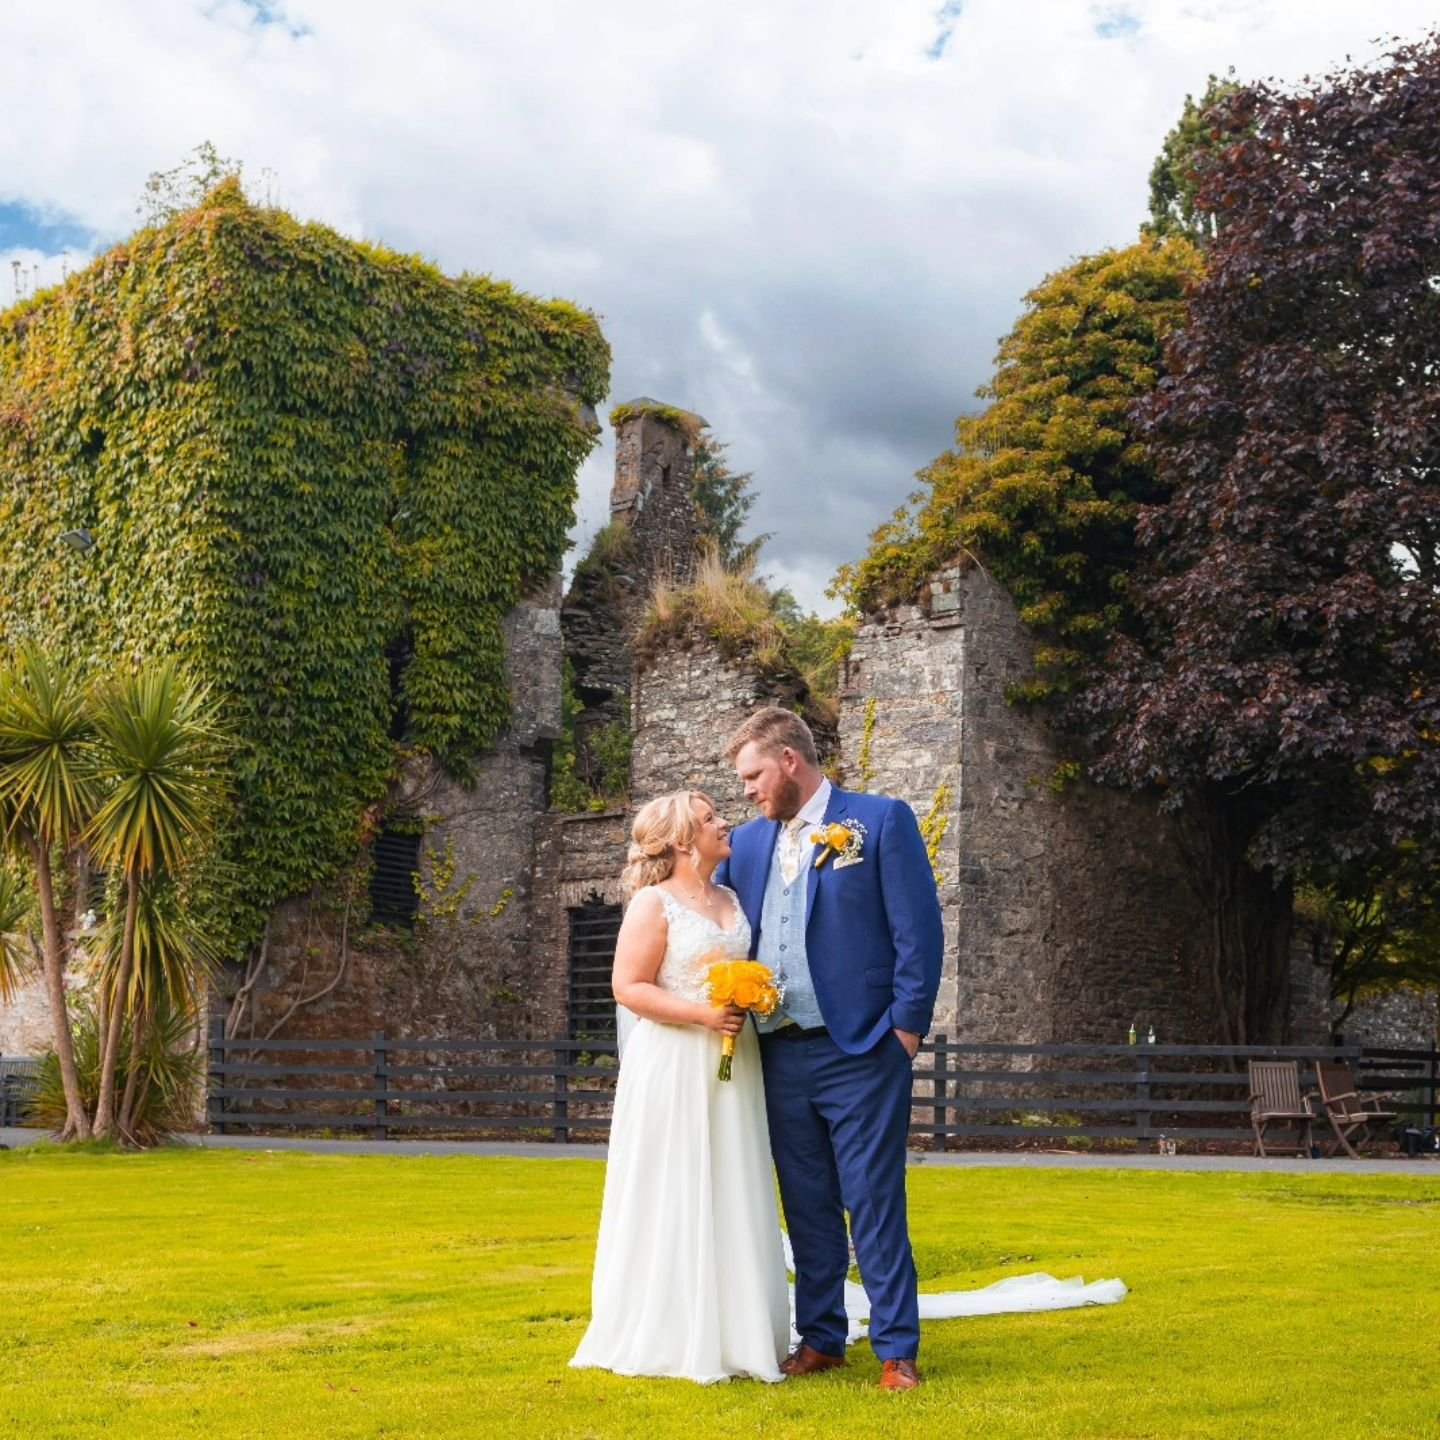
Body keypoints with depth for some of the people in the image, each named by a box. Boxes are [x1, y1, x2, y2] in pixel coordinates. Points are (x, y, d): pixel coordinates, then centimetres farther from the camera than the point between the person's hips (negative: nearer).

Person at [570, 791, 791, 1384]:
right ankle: (670, 1338, 6)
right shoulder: (654, 904, -8)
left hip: (731, 1067, 7)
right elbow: (628, 987, -12)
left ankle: (733, 1332, 15)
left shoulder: (730, 900, 13)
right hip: (674, 1067, -7)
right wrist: (701, 1014, -20)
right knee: (673, 1200, -2)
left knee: (732, 1200, 8)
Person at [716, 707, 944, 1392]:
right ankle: (819, 1340, 24)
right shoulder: (748, 840, 13)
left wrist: (907, 1026, -10)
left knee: (874, 1204, -2)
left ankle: (897, 1351, 6)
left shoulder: (881, 820, -3)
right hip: (779, 1055, 6)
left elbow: (918, 929, -6)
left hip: (859, 1053, -5)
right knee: (806, 1206, 13)